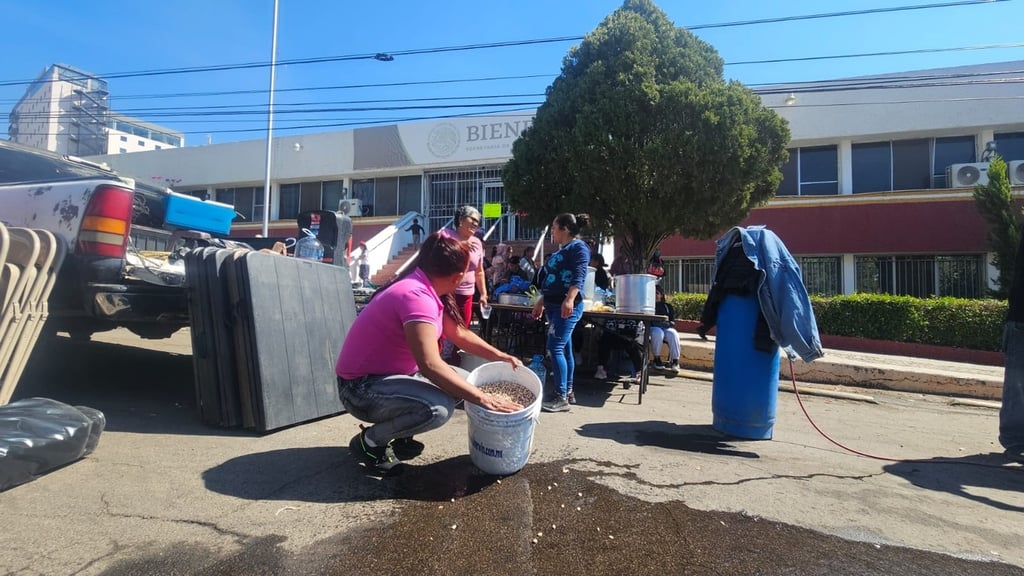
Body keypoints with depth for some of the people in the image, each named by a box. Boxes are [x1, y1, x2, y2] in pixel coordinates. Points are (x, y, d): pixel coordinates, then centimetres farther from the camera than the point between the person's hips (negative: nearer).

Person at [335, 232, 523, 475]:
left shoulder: (426, 291, 4)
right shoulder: (416, 296, -27)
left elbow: (460, 334, 13)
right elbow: (431, 366, -35)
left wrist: (501, 357, 5)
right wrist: (483, 399, -30)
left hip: (392, 374, 10)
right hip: (362, 387, -10)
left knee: (463, 380, 5)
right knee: (439, 407, -32)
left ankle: (398, 435, 13)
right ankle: (370, 442, -5)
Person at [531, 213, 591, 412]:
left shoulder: (578, 247, -8)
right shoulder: (562, 250, 21)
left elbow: (578, 277, -21)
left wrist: (569, 299, -34)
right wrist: (541, 302, 26)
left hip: (566, 306, -10)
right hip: (554, 305, 10)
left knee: (555, 348, -14)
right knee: (564, 349, 12)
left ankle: (561, 398, -11)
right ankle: (567, 392, 19)